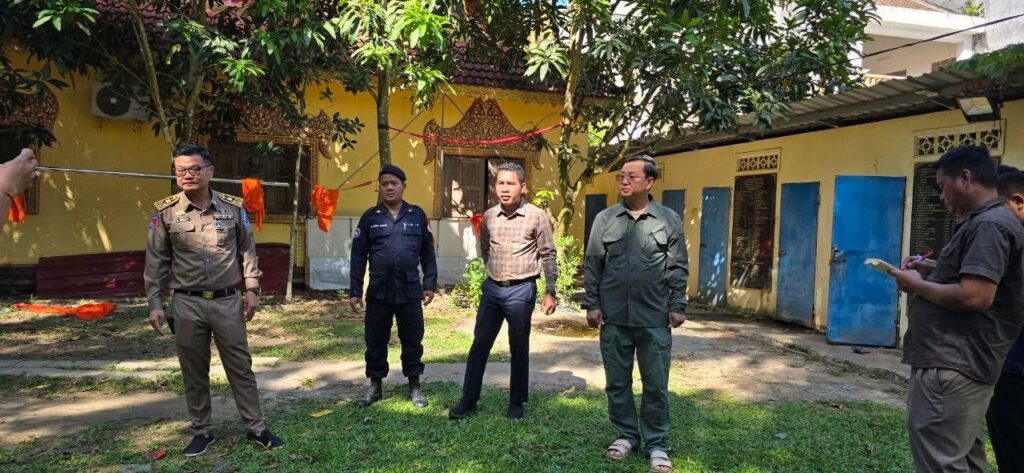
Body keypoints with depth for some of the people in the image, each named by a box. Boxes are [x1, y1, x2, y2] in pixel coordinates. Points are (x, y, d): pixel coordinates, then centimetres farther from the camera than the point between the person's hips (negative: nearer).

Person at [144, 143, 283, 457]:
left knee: (240, 367, 8)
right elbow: (156, 261, 2)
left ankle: (255, 427, 19)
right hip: (187, 304, 0)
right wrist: (154, 303, -1)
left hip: (228, 302, 0)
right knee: (194, 372, 11)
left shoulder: (233, 208, 0)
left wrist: (252, 290, 3)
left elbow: (247, 252, 7)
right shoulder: (165, 212, -2)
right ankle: (201, 431, 26)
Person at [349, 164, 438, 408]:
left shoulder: (417, 215, 4)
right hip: (378, 292, 1)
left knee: (412, 341, 9)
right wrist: (355, 291, 0)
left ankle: (415, 386, 23)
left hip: (410, 291, 0)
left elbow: (427, 252, 8)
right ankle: (375, 386, 26)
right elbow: (358, 255, 3)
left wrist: (430, 284, 4)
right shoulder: (370, 217, 3)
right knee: (375, 341, 10)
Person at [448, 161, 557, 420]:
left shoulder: (537, 216, -9)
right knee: (479, 344, 8)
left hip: (521, 290, -4)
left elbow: (548, 255, -4)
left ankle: (517, 403, 22)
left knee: (519, 349, 7)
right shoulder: (489, 216, 3)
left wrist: (550, 292, -6)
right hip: (491, 288, 4)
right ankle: (468, 400, 19)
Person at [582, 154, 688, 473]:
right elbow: (592, 264, 5)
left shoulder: (669, 220, 1)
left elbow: (678, 268, 3)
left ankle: (657, 444, 21)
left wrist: (677, 306, -2)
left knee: (656, 384, 6)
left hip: (654, 318, -1)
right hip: (613, 317, 2)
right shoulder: (604, 219, 4)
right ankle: (626, 435, 28)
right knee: (617, 381, 11)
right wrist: (591, 304, -1)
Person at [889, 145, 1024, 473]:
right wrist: (931, 273, 11)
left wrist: (919, 286, -11)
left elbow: (974, 296, -26)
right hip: (957, 362, 11)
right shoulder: (987, 221, 18)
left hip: (951, 368, -11)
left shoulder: (988, 225, -16)